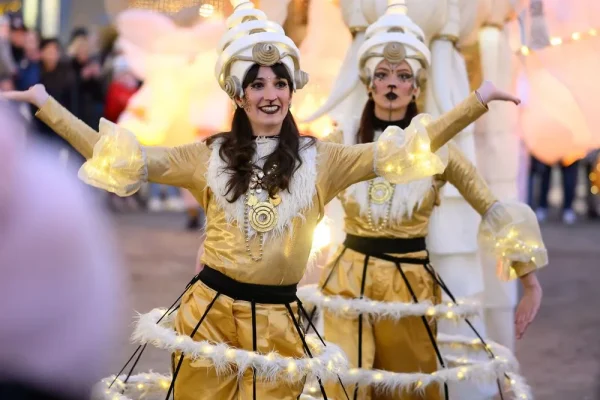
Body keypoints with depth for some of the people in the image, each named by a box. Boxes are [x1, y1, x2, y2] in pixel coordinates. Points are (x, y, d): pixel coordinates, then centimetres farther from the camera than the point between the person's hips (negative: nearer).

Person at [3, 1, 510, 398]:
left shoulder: (319, 159, 3)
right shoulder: (210, 156, 3)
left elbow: (396, 154, -1)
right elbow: (117, 157, 1)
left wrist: (479, 102, -7)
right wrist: (43, 102, -4)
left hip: (278, 324, 0)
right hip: (209, 315, 0)